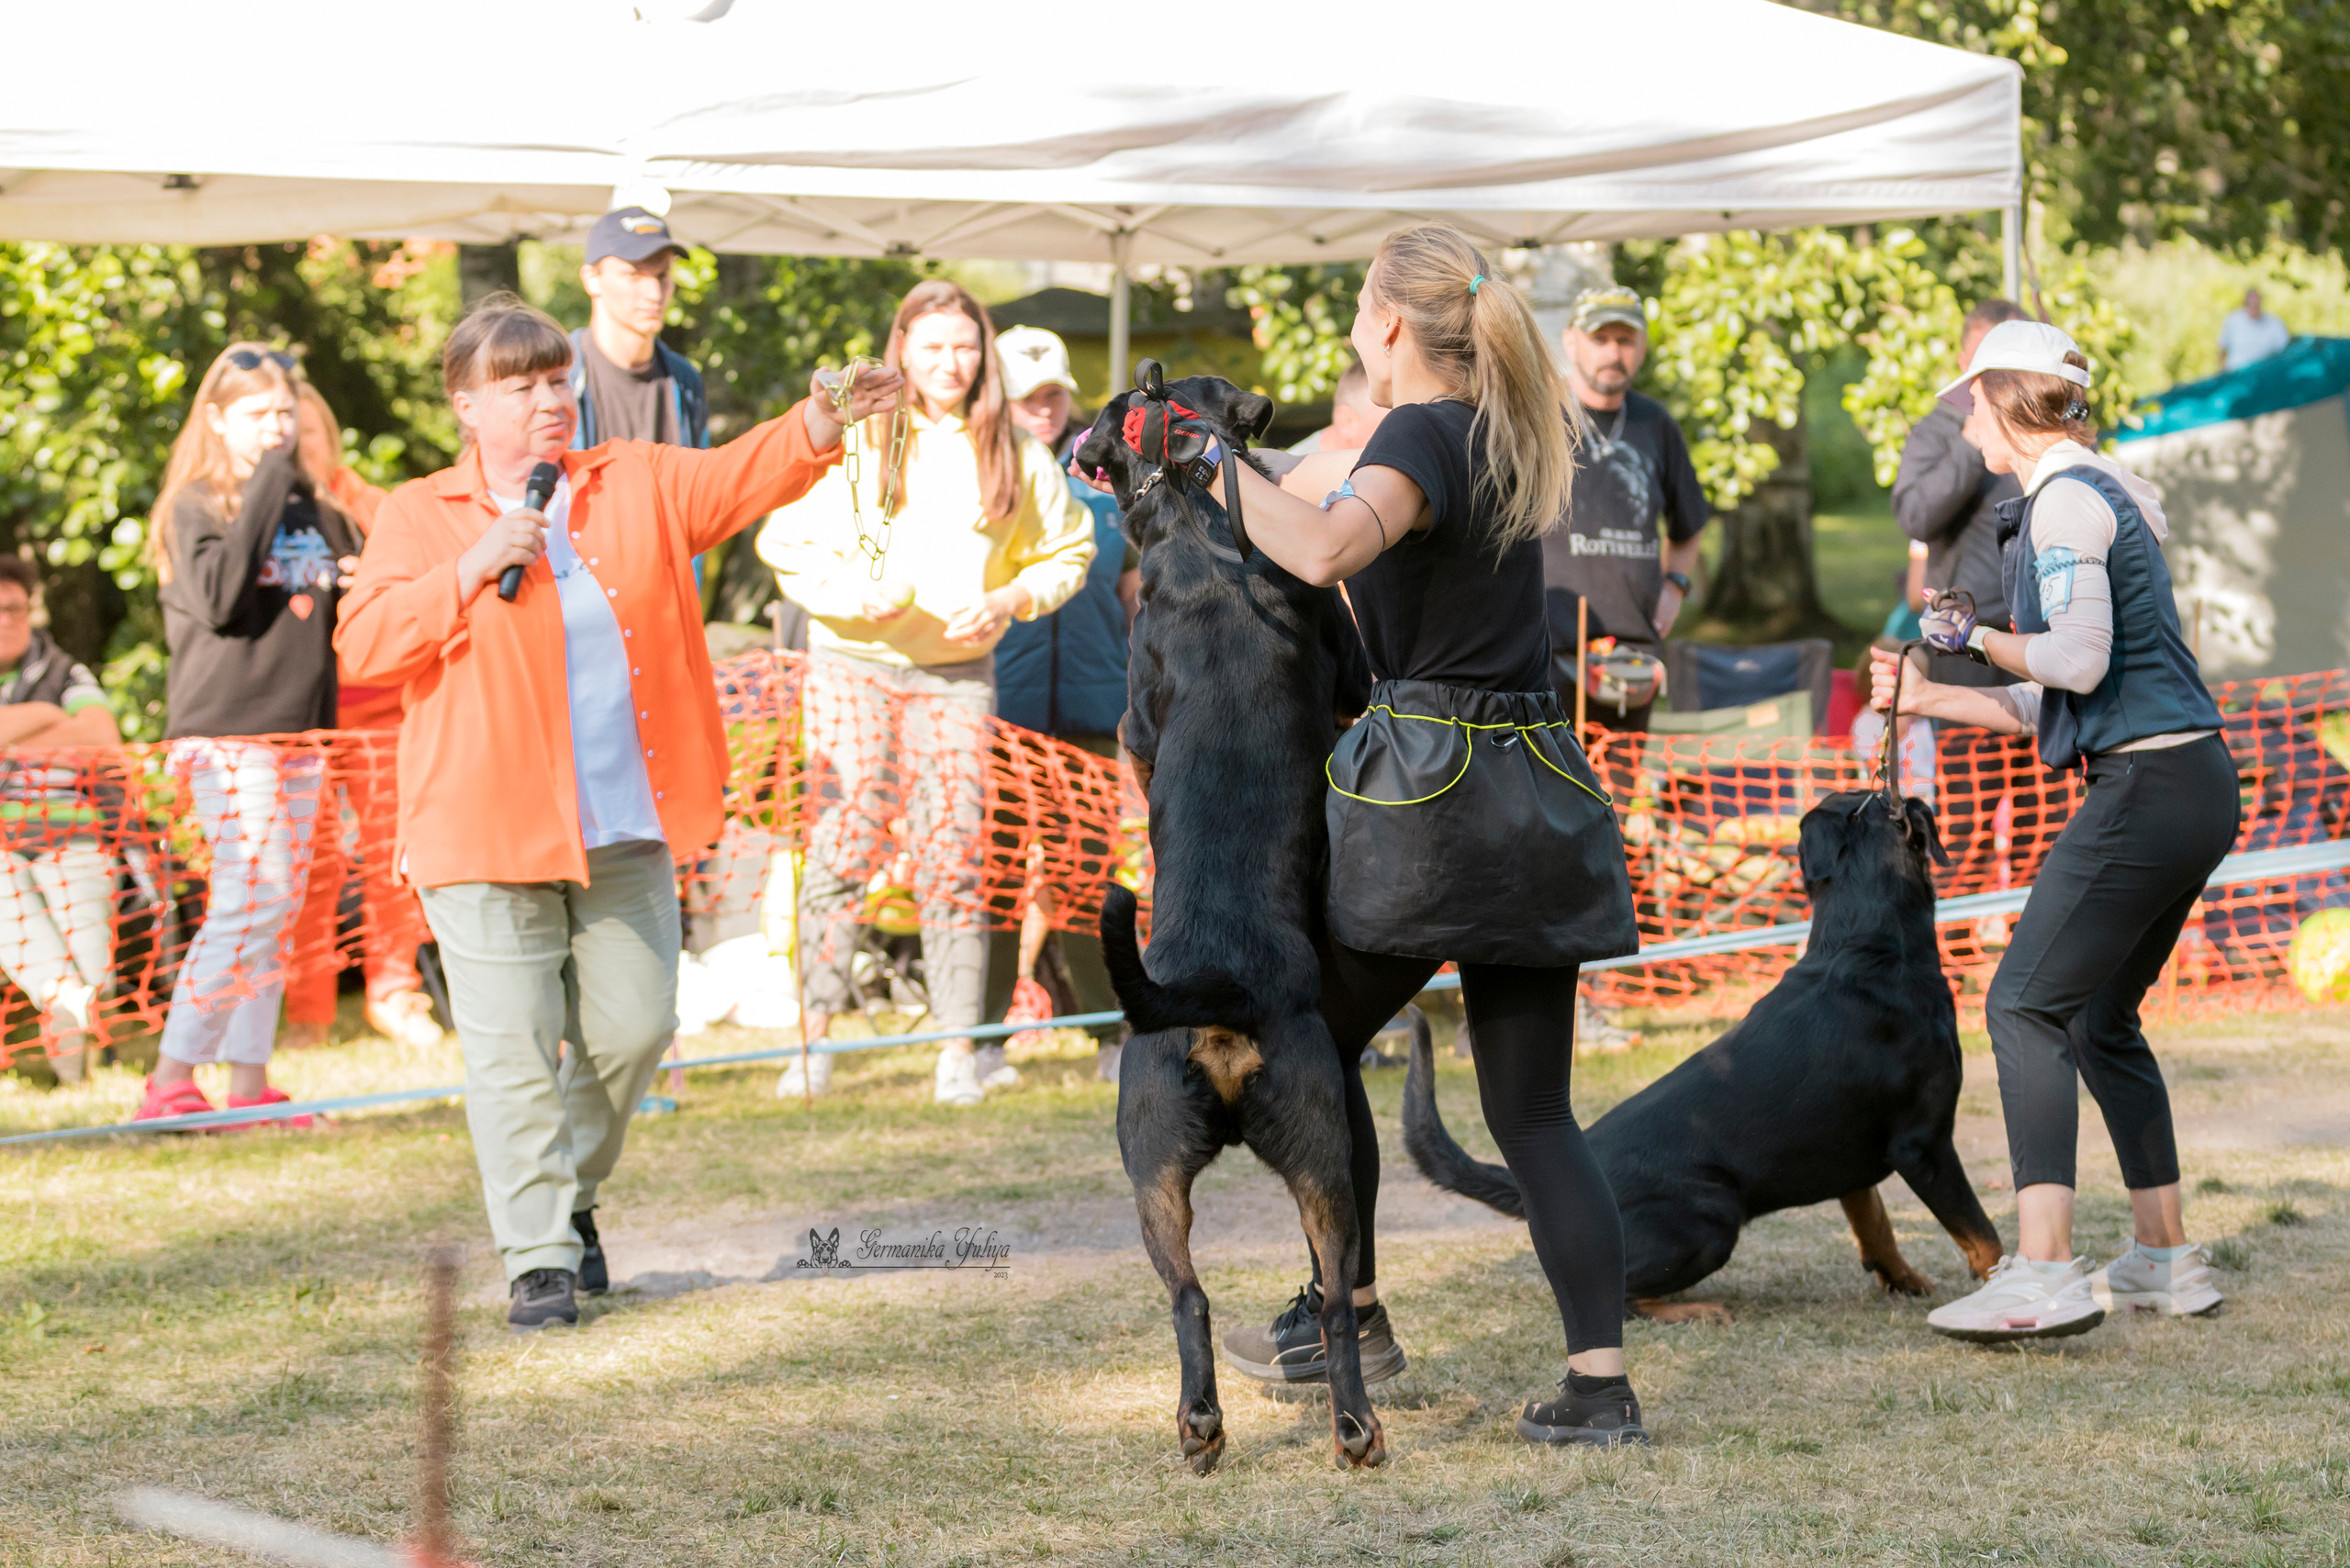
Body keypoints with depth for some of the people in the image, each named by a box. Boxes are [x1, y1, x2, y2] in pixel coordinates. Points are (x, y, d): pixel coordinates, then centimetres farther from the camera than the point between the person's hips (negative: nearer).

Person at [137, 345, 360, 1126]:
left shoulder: (312, 506, 15)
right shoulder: (196, 506, -2)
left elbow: (346, 609, 22)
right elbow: (219, 598, -19)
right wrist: (264, 491, -17)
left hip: (301, 729, 6)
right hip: (224, 729, -6)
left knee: (275, 911, 6)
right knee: (250, 899, -15)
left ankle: (250, 1081, 10)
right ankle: (172, 1078, -11)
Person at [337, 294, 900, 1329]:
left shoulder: (637, 485, 10)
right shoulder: (418, 517, 2)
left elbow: (738, 476, -4)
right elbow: (363, 646, -7)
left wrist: (818, 427, -23)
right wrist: (471, 570, -17)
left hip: (623, 826, 3)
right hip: (487, 828, -3)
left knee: (633, 1026, 6)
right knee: (515, 1048, -5)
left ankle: (571, 1194, 30)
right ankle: (537, 1255, 0)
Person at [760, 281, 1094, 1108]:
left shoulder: (1016, 453, 4)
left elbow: (1069, 552, 14)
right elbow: (784, 543, 1)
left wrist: (1009, 599, -4)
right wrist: (856, 594, -15)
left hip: (957, 672, 1)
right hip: (853, 663, -1)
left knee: (953, 855, -3)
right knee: (842, 845, -5)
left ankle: (958, 1051, 3)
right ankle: (815, 1038, 4)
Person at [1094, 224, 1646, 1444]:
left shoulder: (1421, 438, -10)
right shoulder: (1511, 441, 15)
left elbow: (1326, 550, -30)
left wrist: (1211, 468, -16)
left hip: (1424, 789, -7)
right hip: (1534, 794, 7)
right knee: (1533, 1109, 7)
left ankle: (1349, 1317, 16)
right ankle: (1600, 1382, -1)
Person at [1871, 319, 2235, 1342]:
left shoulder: (2068, 500, -10)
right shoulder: (2100, 494, 21)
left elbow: (2077, 659, -21)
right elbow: (2050, 706, 24)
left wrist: (1976, 638, -5)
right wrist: (1926, 699, 25)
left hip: (2147, 786, -10)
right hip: (2193, 787, 10)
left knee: (2027, 1006, -12)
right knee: (2101, 1020, 17)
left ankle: (2043, 1271, -21)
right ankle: (2165, 1258, 21)